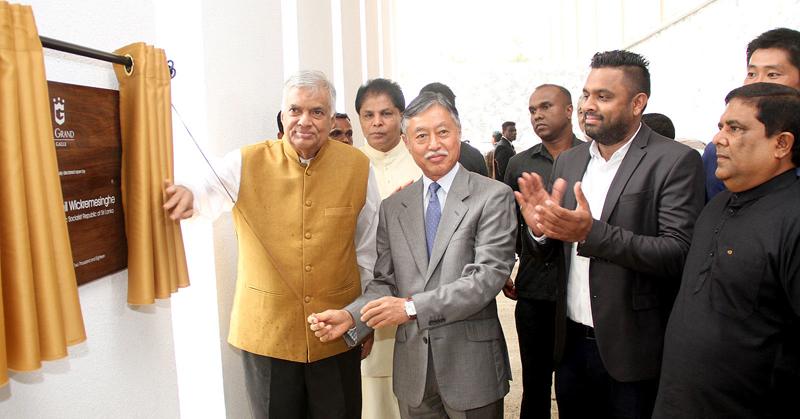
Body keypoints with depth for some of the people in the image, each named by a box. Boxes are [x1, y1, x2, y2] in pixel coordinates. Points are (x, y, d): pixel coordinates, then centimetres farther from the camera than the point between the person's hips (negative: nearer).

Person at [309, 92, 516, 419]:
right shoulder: (392, 207, 7)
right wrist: (351, 317, -13)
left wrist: (412, 307, -22)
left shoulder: (493, 196, -7)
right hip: (413, 367, 3)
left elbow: (488, 275, -16)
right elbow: (384, 282, 6)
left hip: (471, 363, -3)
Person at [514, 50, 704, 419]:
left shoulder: (675, 161, -11)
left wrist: (592, 232, -30)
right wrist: (541, 228, -13)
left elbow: (679, 254, -19)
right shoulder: (568, 160, 6)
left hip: (632, 349, -5)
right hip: (571, 342, 5)